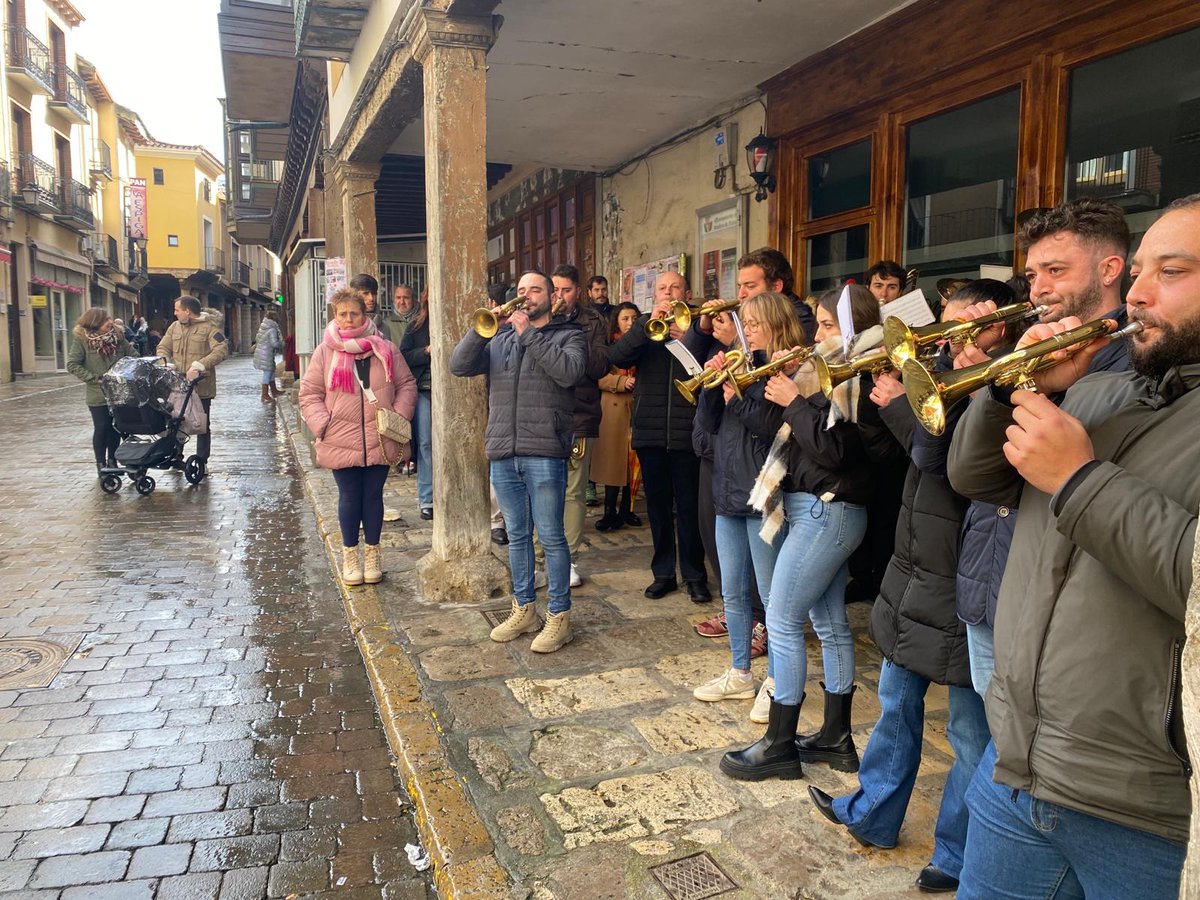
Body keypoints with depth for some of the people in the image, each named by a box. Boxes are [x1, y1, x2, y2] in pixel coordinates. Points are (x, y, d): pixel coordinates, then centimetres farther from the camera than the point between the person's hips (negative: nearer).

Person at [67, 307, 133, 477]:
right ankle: (101, 464, 16)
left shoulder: (117, 335, 0)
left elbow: (132, 355, 7)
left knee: (116, 427, 10)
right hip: (98, 394, -3)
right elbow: (72, 365, -10)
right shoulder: (82, 339, -11)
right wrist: (94, 378, -15)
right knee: (102, 428, 2)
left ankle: (112, 461, 25)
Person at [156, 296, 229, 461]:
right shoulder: (175, 326, 12)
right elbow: (163, 348, 13)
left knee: (202, 424, 5)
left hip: (200, 385, -5)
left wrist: (199, 365, -29)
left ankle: (201, 462, 14)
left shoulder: (209, 327, -7)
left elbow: (222, 351, -19)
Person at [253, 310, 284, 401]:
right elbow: (274, 343, -20)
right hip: (266, 355, -9)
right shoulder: (272, 329, -17)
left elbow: (257, 338, 19)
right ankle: (265, 395, 2)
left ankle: (274, 391, 27)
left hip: (260, 352, 9)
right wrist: (282, 345, -3)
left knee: (271, 372, 18)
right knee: (267, 373, -3)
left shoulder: (262, 328, 9)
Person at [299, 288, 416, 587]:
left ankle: (372, 554, 24)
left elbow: (406, 384, 9)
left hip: (380, 441, 1)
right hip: (341, 443, -1)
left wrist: (400, 416, -5)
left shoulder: (384, 349, 5)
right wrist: (323, 426, -10)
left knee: (373, 495, 10)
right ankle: (350, 555, 23)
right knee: (350, 497, 7)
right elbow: (309, 394, 3)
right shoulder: (325, 352, 2)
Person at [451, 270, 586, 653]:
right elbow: (459, 366, 4)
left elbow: (568, 372, -17)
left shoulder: (568, 336, 4)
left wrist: (529, 333, -14)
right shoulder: (500, 339, 17)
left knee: (550, 537, -1)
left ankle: (560, 617, 10)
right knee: (517, 536, 14)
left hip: (544, 452, -5)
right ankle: (523, 610, 26)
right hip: (502, 453, 5)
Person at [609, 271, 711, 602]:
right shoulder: (644, 326, 11)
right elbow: (617, 358, -6)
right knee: (657, 505, 10)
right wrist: (648, 325, -18)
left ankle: (695, 575, 14)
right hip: (650, 431, 2)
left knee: (689, 506, 1)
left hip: (687, 433, -2)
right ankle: (663, 573, 22)